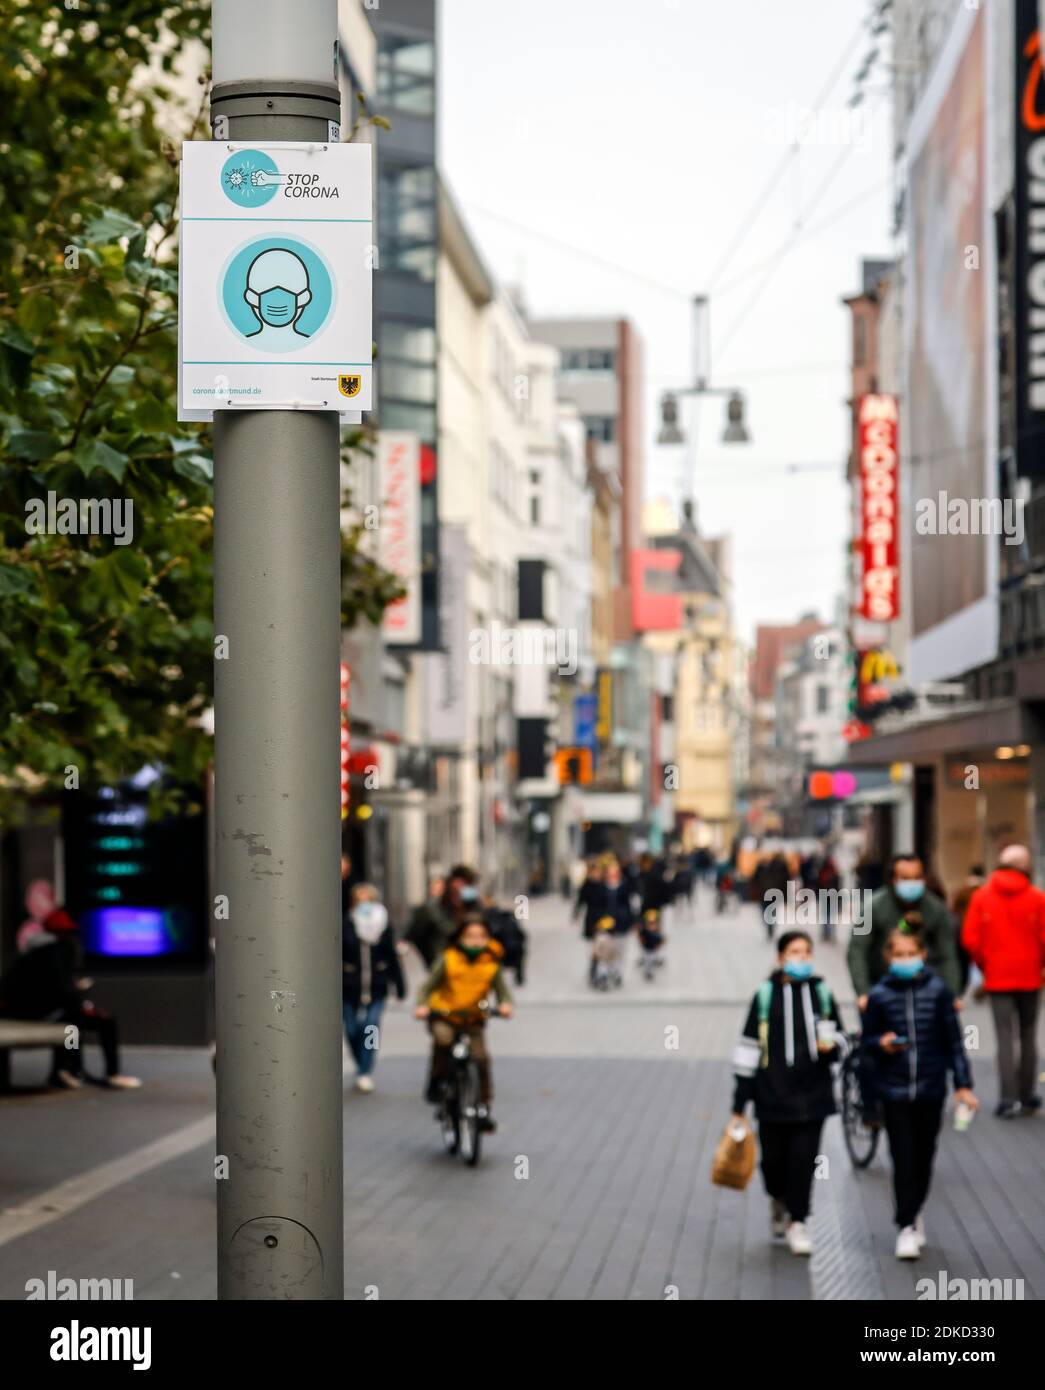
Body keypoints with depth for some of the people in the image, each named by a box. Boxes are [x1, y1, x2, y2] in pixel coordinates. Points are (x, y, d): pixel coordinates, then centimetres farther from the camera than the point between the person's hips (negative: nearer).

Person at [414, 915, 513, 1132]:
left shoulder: (492, 964, -5)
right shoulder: (448, 960, -9)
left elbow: (502, 990, -2)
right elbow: (428, 986, -5)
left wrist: (505, 1004, -25)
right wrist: (422, 1005, -24)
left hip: (473, 1019, 2)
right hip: (443, 1015, -2)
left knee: (481, 1057, -18)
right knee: (443, 1037, -34)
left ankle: (484, 1107, -5)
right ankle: (436, 1083, -12)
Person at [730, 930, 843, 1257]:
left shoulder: (821, 994, 5)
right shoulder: (765, 996, -1)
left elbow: (835, 1036, 17)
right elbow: (748, 1049, 1)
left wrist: (829, 1046, -9)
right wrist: (739, 1104, -1)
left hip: (812, 1094, 1)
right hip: (772, 1094, -1)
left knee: (804, 1160, -4)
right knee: (773, 1159, 6)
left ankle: (797, 1222, 9)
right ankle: (779, 1200, 37)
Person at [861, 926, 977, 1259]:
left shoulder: (937, 991, -3)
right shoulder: (880, 995, -4)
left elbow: (953, 1040, 3)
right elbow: (867, 1040, 7)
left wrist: (963, 1084, 1)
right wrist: (881, 1044, -16)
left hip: (930, 1089, 1)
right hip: (894, 1090, -1)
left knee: (923, 1157, 11)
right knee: (903, 1159, -3)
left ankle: (914, 1211, 32)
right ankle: (906, 1226, 4)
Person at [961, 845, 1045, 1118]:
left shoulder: (981, 896, -2)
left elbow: (970, 939, -5)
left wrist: (985, 966, 10)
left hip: (997, 977, 0)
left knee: (1005, 1037, 1)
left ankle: (1008, 1098, -8)